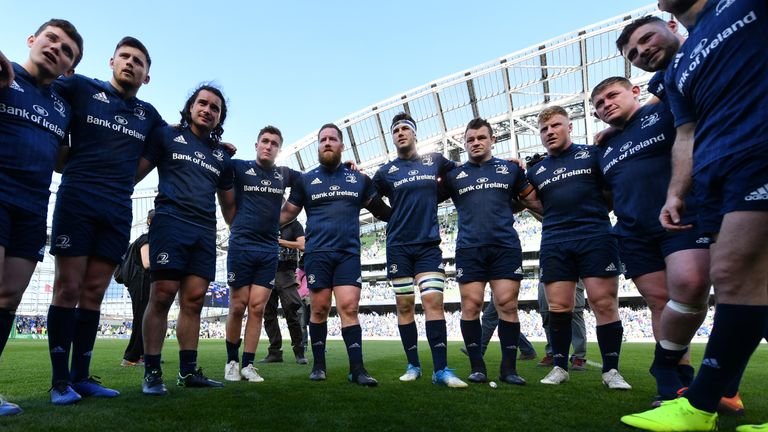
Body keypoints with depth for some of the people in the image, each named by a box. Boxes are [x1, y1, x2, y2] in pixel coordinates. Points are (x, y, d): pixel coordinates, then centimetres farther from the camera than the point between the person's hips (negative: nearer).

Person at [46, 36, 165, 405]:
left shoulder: (149, 115, 18)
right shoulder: (82, 88, 8)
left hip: (118, 210, 3)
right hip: (77, 200, -3)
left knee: (94, 293, 5)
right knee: (68, 288, -4)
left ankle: (81, 376, 13)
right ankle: (60, 380, 6)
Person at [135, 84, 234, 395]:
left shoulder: (221, 156, 23)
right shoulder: (167, 136, 12)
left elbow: (228, 204, 26)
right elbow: (135, 173, 6)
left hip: (205, 231, 4)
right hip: (170, 221, -4)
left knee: (194, 300, 3)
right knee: (162, 296, -9)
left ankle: (188, 371, 10)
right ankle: (151, 373, 1)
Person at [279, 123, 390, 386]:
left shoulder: (359, 179, 11)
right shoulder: (306, 180, 10)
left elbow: (380, 210, 17)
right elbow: (287, 213, 9)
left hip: (349, 254, 0)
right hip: (317, 253, 0)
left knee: (349, 308, -8)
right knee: (320, 309, 2)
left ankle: (357, 369, -4)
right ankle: (318, 365, 16)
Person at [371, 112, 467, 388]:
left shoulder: (435, 161, 9)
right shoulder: (386, 171, 4)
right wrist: (397, 220, 6)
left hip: (429, 245, 0)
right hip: (398, 246, 0)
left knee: (433, 301, -10)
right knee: (404, 306, 4)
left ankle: (441, 370, -4)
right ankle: (413, 365, 16)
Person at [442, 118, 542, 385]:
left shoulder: (511, 169, 13)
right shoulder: (454, 175, 13)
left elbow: (534, 201, 16)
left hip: (506, 247, 0)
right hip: (469, 249, 0)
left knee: (507, 305, -3)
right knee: (471, 306, -2)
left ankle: (509, 368, 9)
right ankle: (477, 367, 10)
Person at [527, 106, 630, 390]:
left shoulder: (592, 154, 9)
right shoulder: (535, 172, 17)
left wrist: (595, 210, -1)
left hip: (596, 238, -2)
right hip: (554, 244, 3)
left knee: (605, 304, -5)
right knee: (558, 308, 2)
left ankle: (611, 370, 8)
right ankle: (560, 367, 15)